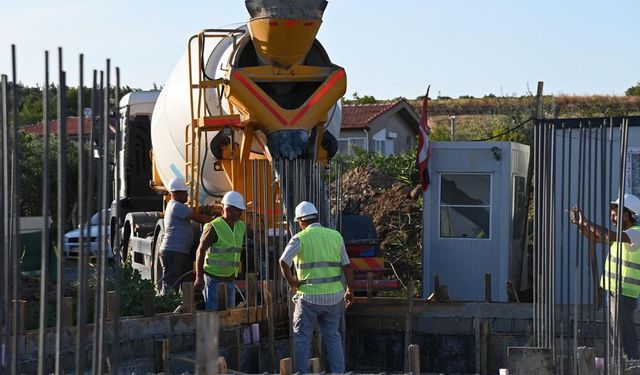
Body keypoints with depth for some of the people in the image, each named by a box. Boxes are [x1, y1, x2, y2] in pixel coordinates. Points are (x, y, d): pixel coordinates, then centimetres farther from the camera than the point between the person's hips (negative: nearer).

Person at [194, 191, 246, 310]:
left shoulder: (241, 227, 8)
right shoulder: (214, 228, -13)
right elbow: (200, 252, -13)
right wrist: (199, 278, -17)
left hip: (230, 279, 7)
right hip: (213, 278, -7)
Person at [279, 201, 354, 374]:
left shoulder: (300, 238, -6)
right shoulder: (335, 236, 4)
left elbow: (283, 261, -19)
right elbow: (347, 266, 4)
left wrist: (291, 282, -5)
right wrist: (350, 290, 13)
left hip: (309, 296, -3)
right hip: (334, 296, 4)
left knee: (302, 338, 7)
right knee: (333, 336, 14)